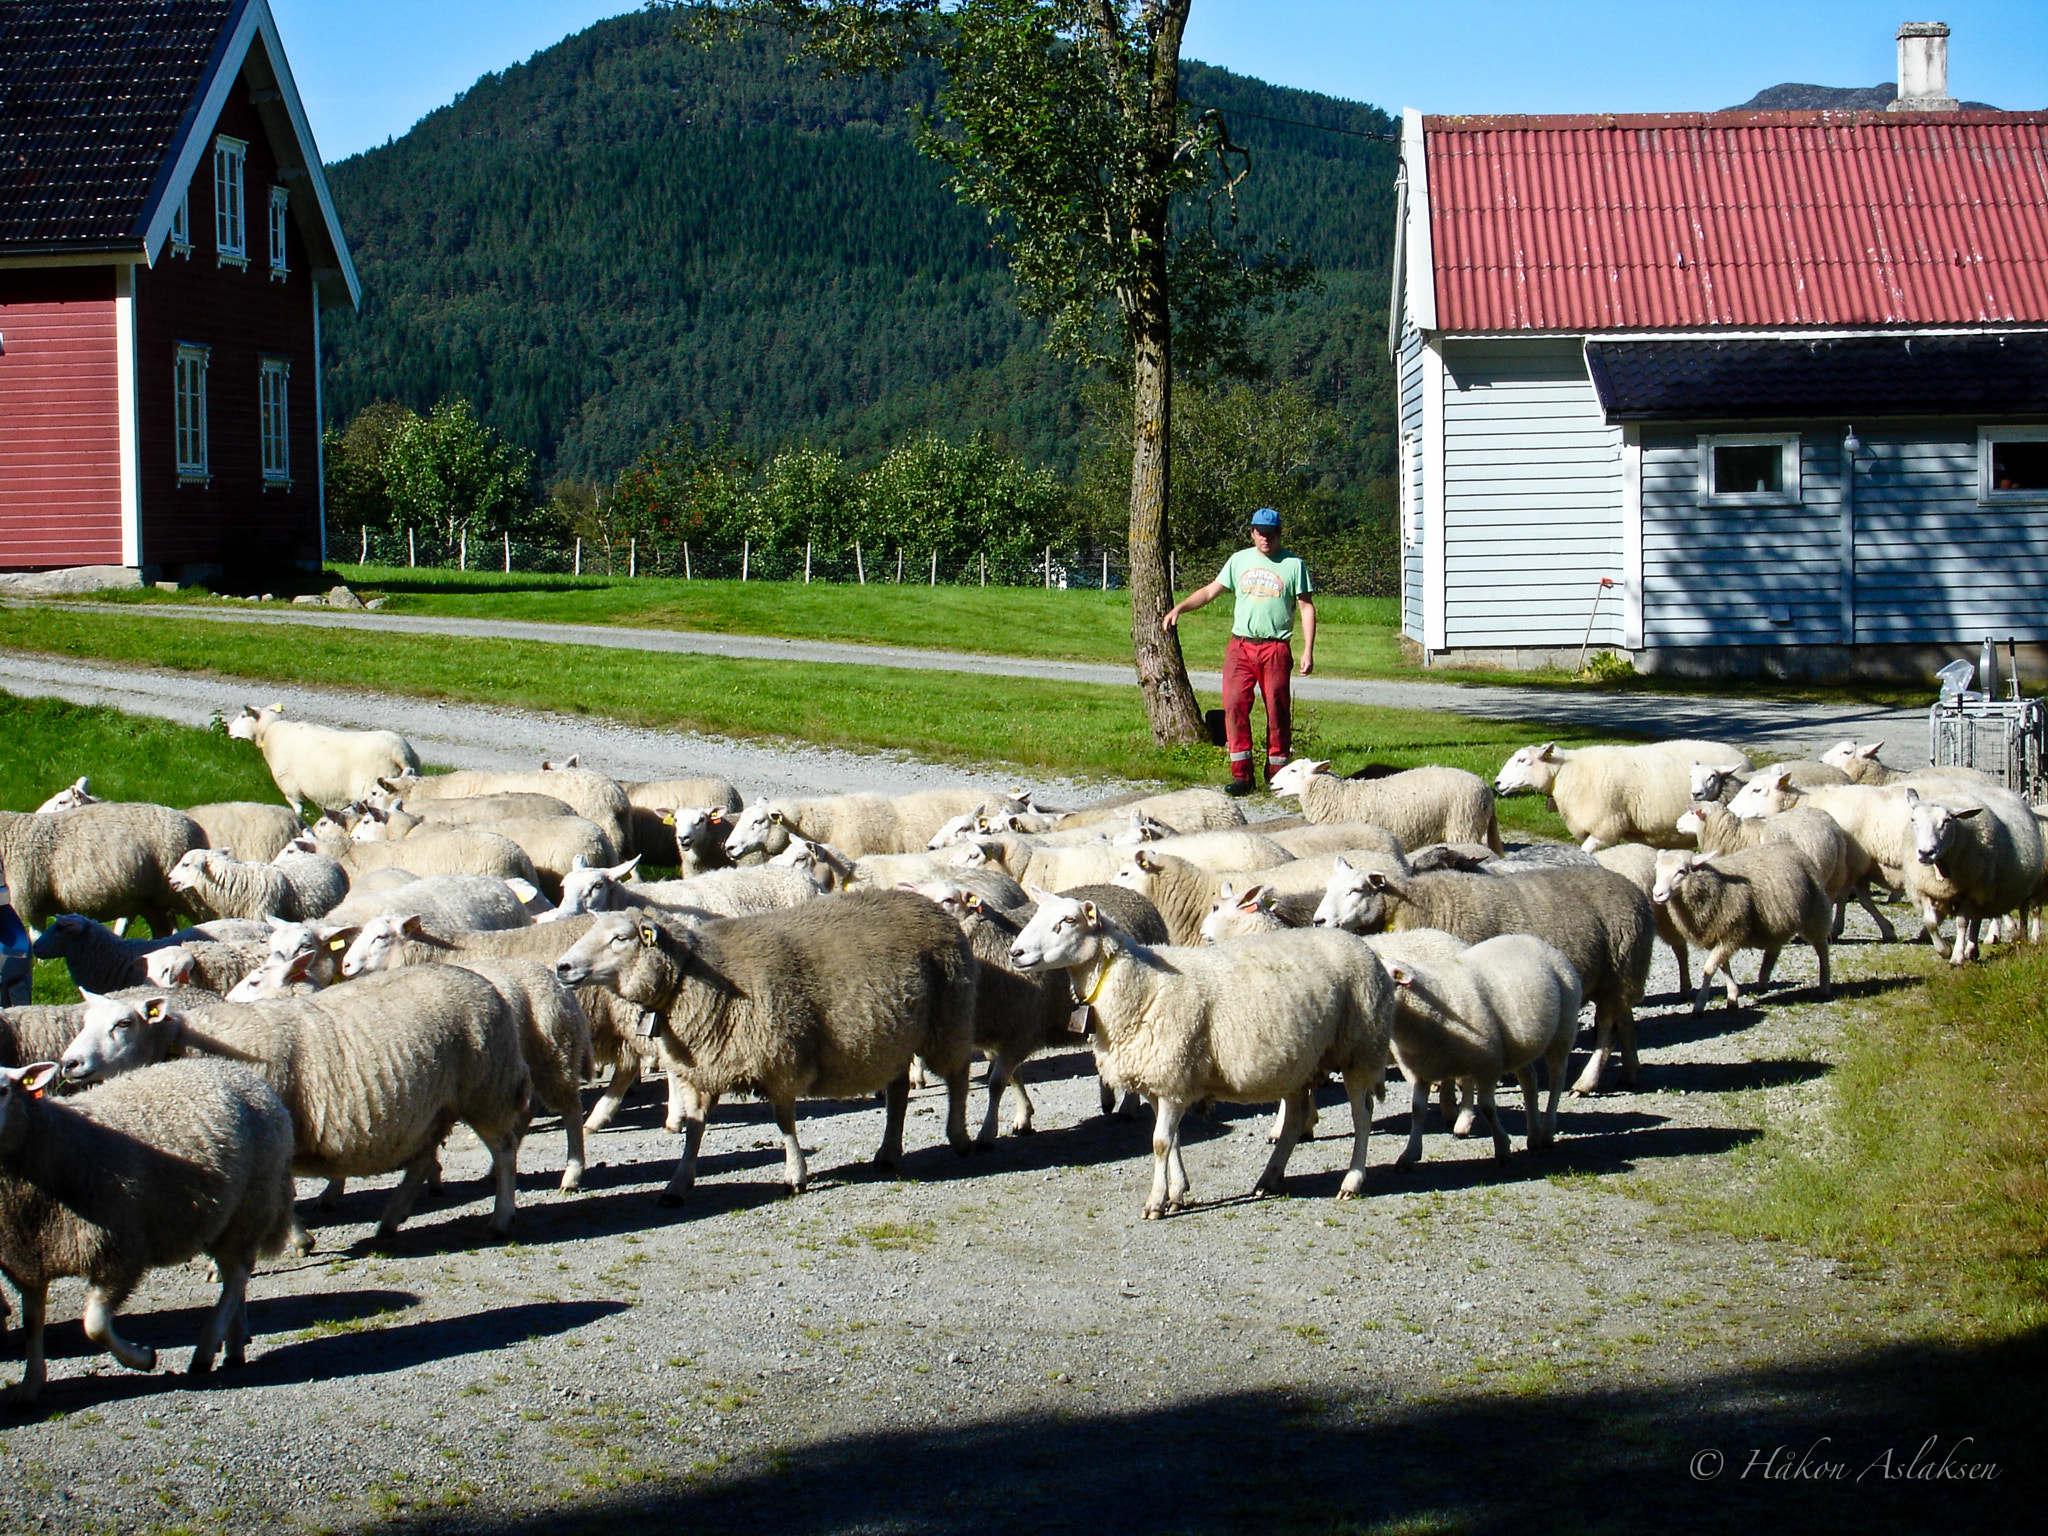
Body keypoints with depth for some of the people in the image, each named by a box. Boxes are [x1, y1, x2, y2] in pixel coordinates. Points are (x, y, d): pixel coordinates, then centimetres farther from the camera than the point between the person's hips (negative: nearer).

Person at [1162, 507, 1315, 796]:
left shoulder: (1293, 564, 4)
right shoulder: (1239, 560, 13)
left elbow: (1306, 607, 4)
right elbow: (1211, 591, 16)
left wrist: (1308, 650, -3)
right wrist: (1179, 607, 1)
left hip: (1276, 648, -2)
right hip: (1240, 645, 2)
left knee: (1277, 710, -1)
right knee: (1234, 705, -9)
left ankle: (1276, 771, 9)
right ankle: (1241, 773, -6)